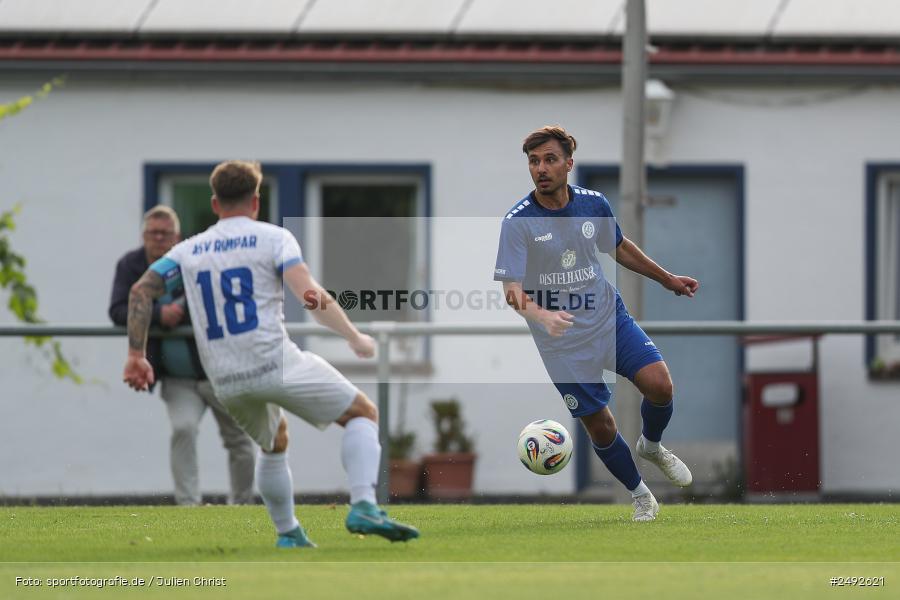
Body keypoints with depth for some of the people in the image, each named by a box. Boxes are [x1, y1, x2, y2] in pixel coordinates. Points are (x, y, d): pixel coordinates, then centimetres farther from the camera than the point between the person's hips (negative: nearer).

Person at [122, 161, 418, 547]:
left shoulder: (188, 251, 14)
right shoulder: (273, 238, 1)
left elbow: (141, 291, 5)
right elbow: (308, 293, -13)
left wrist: (136, 355, 8)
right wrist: (356, 338, -6)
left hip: (225, 381, 5)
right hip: (276, 363, -5)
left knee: (274, 444, 31)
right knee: (363, 414, 8)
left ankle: (288, 534, 27)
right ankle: (363, 507, -12)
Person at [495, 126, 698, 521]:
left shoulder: (593, 204, -2)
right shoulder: (518, 222, -15)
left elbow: (620, 248, 19)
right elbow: (511, 290, -23)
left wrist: (667, 279, 26)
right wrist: (542, 315, -42)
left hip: (610, 317, 3)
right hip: (563, 341, -3)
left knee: (658, 384, -17)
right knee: (599, 426, -3)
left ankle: (652, 446, 16)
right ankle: (639, 495, 22)